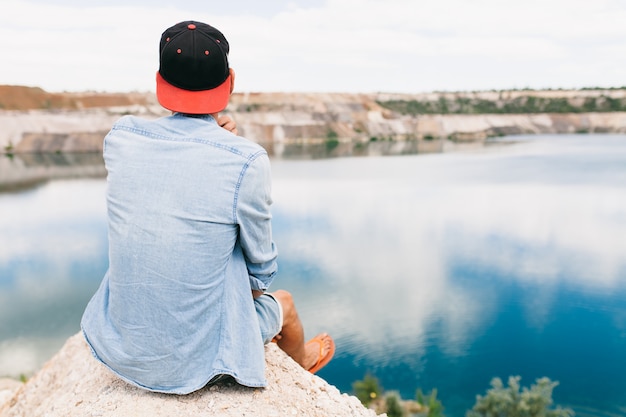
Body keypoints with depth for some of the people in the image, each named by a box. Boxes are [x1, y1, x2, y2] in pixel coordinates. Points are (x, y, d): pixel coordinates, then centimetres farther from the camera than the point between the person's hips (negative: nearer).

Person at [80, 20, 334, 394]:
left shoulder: (120, 138, -10)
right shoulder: (248, 161, -22)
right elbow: (262, 270, -9)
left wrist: (211, 139, -7)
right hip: (196, 364, -4)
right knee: (283, 302, 26)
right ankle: (303, 360, 60)